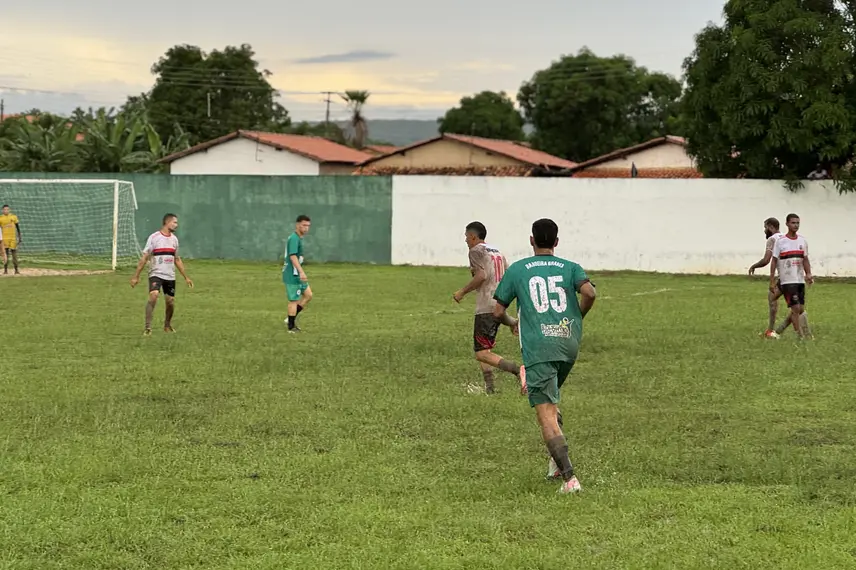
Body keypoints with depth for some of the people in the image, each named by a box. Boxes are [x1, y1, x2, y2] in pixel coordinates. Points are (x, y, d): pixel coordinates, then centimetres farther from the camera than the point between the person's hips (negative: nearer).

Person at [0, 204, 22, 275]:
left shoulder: (13, 217, 6)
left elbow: (18, 227, 10)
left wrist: (19, 237, 6)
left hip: (13, 238, 1)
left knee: (14, 254, 2)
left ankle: (16, 270, 8)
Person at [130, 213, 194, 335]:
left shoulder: (174, 239, 10)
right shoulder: (154, 237, -7)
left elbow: (177, 260, 20)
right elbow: (144, 258, -7)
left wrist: (186, 277, 20)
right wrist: (136, 276, -10)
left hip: (170, 276, 5)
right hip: (156, 274, -5)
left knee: (171, 302, 7)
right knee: (153, 295, -25)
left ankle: (167, 325, 31)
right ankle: (147, 327, -22)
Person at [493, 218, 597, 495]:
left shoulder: (517, 269, 9)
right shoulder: (570, 268, 11)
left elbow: (498, 311, 9)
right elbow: (589, 292, -8)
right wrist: (578, 316, 11)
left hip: (538, 348, -4)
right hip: (570, 344, 4)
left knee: (546, 415, -8)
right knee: (551, 402, 28)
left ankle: (569, 477, -20)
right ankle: (557, 461, 21)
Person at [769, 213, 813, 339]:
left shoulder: (803, 241, 9)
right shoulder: (780, 242, -5)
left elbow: (805, 260, 14)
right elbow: (774, 261, -2)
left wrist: (808, 274, -4)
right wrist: (772, 281, -6)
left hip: (800, 280, 6)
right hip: (787, 281, -6)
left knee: (800, 309, 5)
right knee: (796, 308, -11)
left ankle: (778, 331, 19)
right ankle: (802, 337, -5)